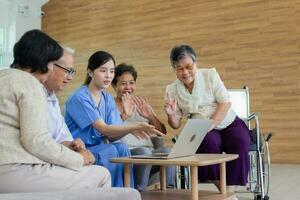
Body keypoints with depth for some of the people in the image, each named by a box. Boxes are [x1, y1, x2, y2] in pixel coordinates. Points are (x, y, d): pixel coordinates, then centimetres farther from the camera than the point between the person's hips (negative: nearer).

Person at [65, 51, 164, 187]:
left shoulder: (108, 99, 8)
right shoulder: (78, 98, -15)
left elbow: (111, 136, -2)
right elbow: (104, 129, -23)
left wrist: (131, 129, -23)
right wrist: (136, 126, -35)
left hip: (98, 149, 6)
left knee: (122, 148, -24)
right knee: (111, 151, -30)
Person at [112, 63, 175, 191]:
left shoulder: (141, 103, 19)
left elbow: (162, 132, 14)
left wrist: (150, 116, -6)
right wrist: (124, 116, -26)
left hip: (149, 150, 4)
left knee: (167, 151, -27)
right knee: (144, 152, -34)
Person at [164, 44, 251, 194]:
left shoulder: (210, 75, -2)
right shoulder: (172, 90, 2)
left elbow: (225, 103, -8)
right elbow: (176, 125, 5)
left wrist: (211, 124, -21)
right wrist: (171, 115, -18)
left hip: (229, 123, 0)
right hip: (204, 131, 0)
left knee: (240, 142, -30)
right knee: (210, 142, -33)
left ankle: (229, 191, -24)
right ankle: (224, 191, -22)